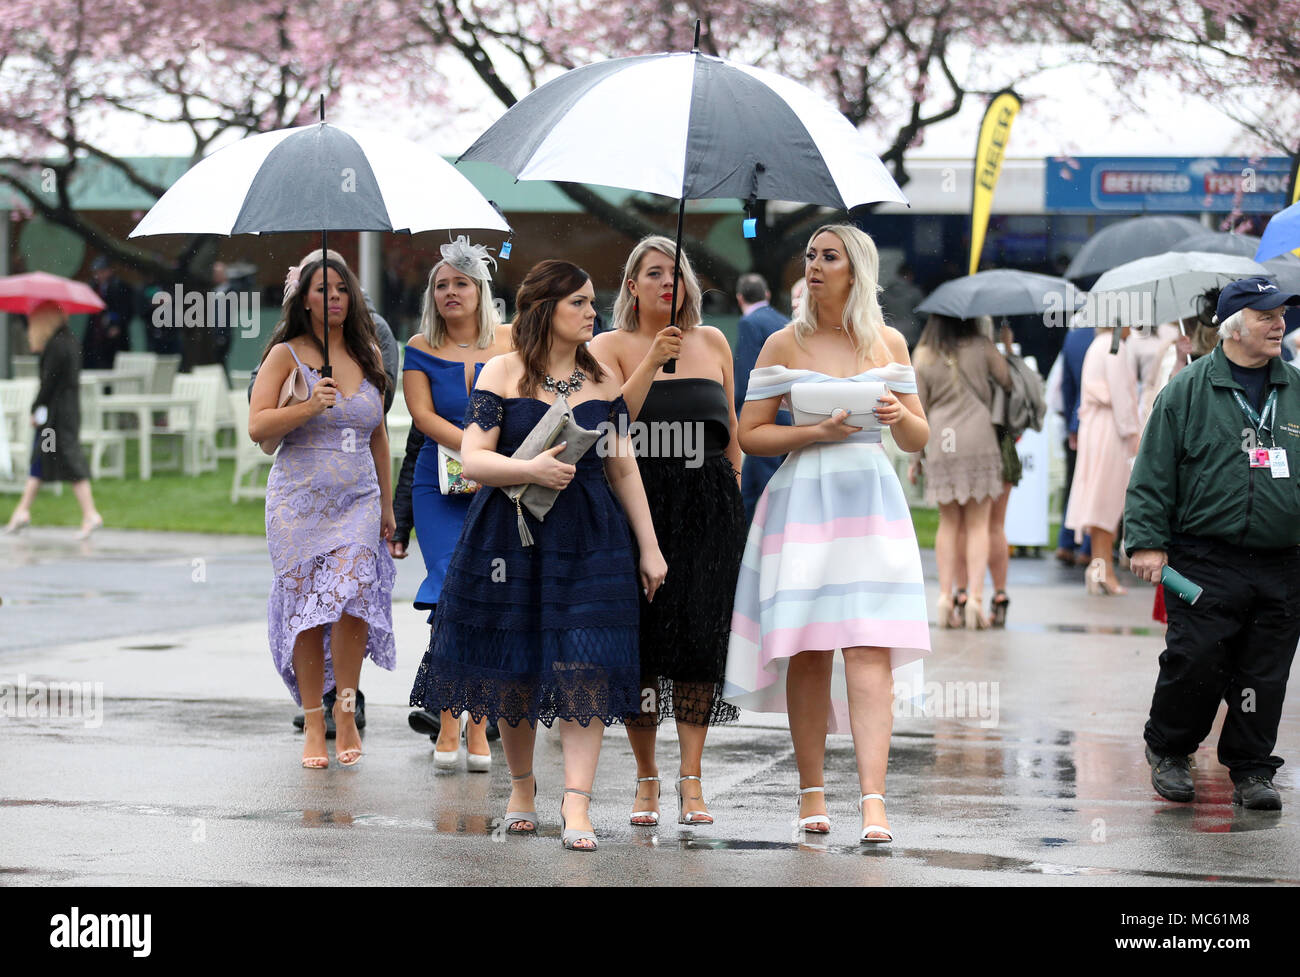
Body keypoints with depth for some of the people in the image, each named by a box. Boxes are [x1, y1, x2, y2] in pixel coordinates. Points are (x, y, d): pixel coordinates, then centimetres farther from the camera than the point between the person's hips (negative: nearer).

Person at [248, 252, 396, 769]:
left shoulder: (367, 356, 14)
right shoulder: (285, 355, 2)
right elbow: (257, 426, -6)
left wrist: (387, 505, 19)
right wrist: (310, 406, -20)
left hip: (358, 499, 2)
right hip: (300, 500, -2)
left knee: (352, 601, -15)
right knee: (306, 610, -3)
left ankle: (346, 712, -2)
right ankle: (313, 723, 5)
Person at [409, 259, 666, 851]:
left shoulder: (603, 380, 9)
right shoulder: (503, 373, 0)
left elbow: (623, 468, 14)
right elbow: (473, 459, -6)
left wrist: (649, 547, 11)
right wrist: (530, 469, -23)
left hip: (589, 539, 1)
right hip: (511, 533, -1)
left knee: (583, 668, -10)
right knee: (513, 668, 5)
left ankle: (577, 804, -13)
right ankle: (521, 787, 25)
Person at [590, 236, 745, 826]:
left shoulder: (713, 343, 14)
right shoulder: (612, 346, 6)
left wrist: (733, 492, 15)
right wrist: (653, 362, -17)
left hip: (707, 506, 2)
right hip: (637, 504, -2)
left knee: (699, 632, -6)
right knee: (640, 633, -3)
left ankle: (691, 779, -4)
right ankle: (646, 779, 9)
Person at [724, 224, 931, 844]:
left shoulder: (889, 343, 11)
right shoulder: (785, 344, 6)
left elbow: (918, 441, 14)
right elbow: (750, 434, 3)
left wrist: (899, 414, -8)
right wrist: (819, 432, -11)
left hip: (871, 504, 0)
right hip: (802, 501, 0)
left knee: (870, 652, -11)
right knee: (807, 652, 1)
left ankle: (873, 800, -17)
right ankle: (812, 791, 15)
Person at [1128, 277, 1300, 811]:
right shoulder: (1187, 391, 1)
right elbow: (1152, 474, 0)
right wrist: (1147, 541, -6)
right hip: (1204, 563, -3)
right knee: (1195, 664, -5)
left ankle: (1251, 768, 16)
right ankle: (1167, 751, 17)